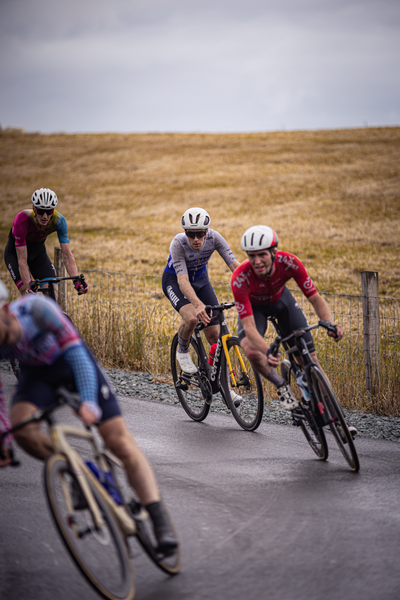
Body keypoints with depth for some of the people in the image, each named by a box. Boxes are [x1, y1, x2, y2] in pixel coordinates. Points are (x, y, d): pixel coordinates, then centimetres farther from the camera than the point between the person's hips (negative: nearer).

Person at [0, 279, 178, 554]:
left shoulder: (36, 308, -35)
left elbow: (75, 352, -37)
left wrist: (88, 401, -48)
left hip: (71, 361, -3)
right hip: (37, 373, 3)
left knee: (119, 440, -11)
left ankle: (160, 520, -10)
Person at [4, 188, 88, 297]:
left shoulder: (59, 220, -28)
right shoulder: (22, 220, -37)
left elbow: (67, 255, -27)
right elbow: (22, 261, -36)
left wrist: (77, 282, -40)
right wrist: (28, 287, -46)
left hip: (38, 251, 3)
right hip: (15, 252, -3)